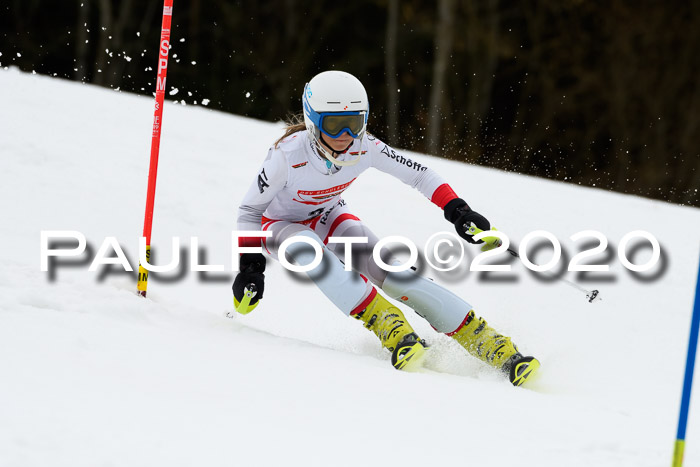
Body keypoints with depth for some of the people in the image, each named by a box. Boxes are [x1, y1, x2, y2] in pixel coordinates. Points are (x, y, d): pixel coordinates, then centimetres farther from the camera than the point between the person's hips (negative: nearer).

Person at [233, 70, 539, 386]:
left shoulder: (364, 148, -24)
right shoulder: (288, 155, -33)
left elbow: (418, 174, -12)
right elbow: (249, 210, -21)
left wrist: (456, 209, -22)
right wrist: (250, 265, -29)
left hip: (328, 219, 3)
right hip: (279, 226, -3)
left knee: (388, 271, -20)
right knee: (308, 248, -39)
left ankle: (499, 350, -21)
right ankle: (392, 330, -41)